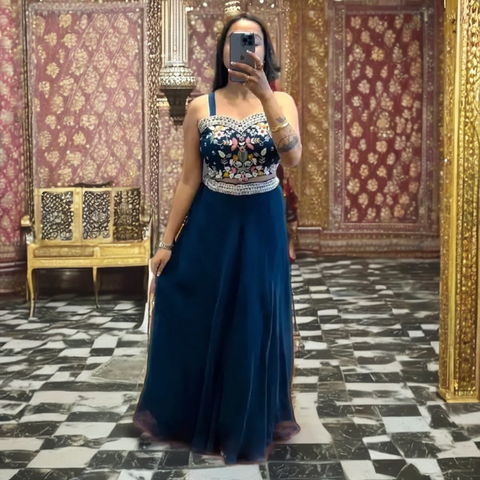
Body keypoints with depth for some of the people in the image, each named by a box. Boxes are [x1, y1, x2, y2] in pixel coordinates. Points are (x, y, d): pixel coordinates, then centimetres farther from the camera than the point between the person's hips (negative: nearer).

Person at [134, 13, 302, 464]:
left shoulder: (281, 101, -3)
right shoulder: (200, 107, -3)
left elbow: (293, 156, -22)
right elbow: (188, 179, -1)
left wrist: (263, 94, -31)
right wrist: (167, 240, -3)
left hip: (261, 226, 0)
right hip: (210, 224, 0)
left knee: (256, 322, 8)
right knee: (195, 321, 7)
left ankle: (250, 427, 29)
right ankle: (190, 417, 31)